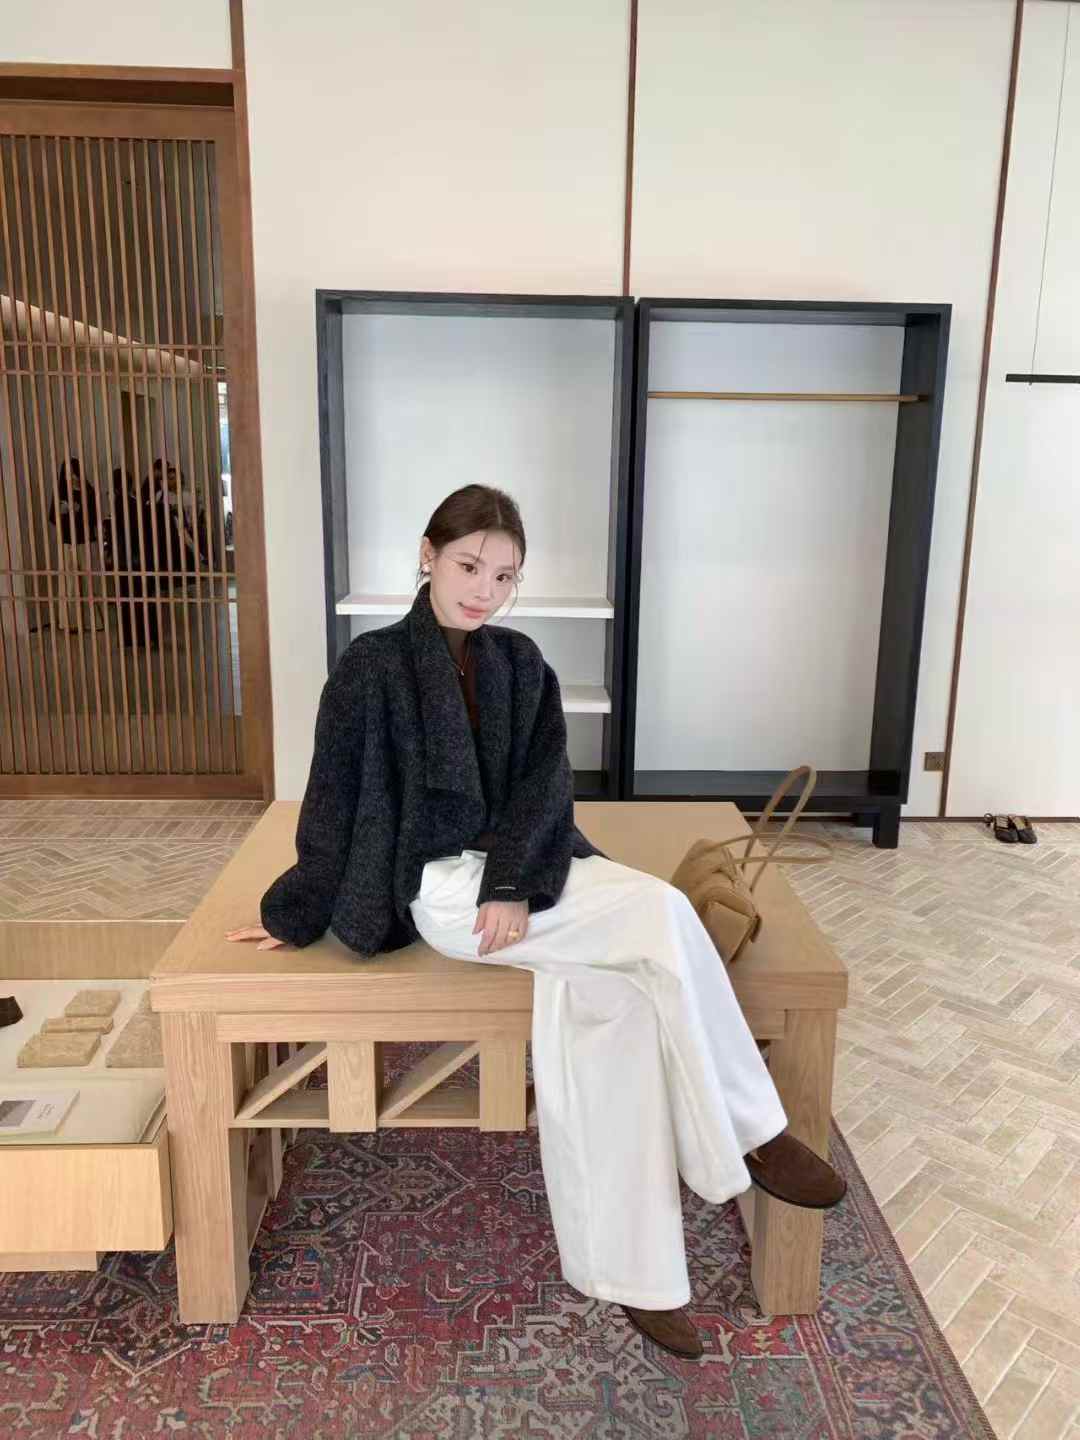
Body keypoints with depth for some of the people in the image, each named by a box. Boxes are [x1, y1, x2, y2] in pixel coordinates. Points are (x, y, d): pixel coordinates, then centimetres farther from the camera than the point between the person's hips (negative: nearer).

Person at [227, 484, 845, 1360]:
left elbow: (546, 784, 0)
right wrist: (297, 915, 7)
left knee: (618, 1004, -25)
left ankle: (624, 1268, -11)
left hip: (523, 871, 5)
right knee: (662, 913, -24)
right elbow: (334, 800, 0)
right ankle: (750, 1132, -7)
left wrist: (515, 885, -15)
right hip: (441, 886, -5)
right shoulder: (373, 666, -3)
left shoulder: (521, 663, 9)